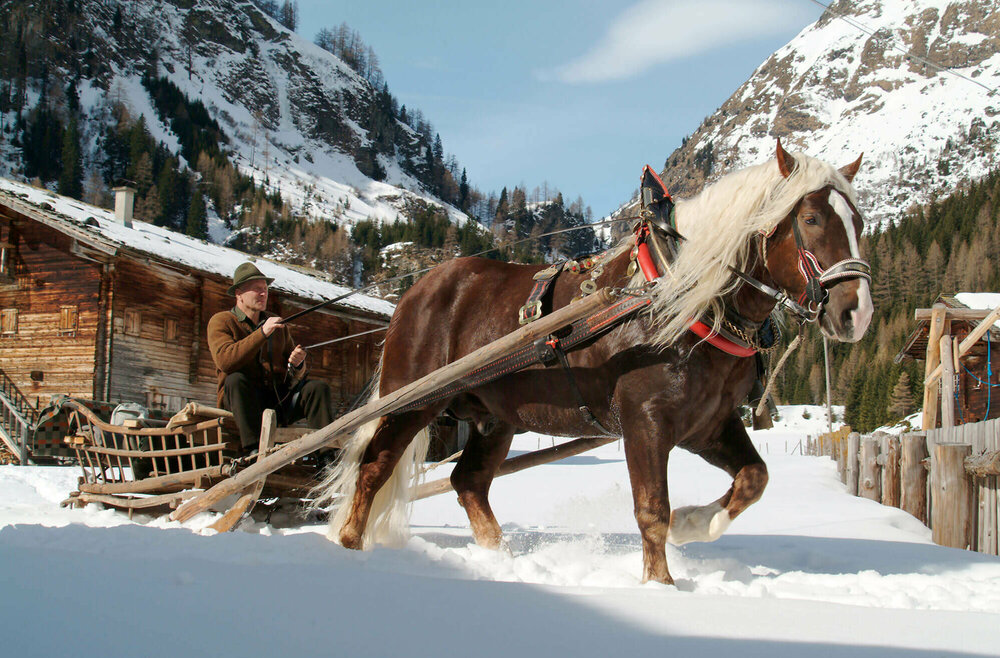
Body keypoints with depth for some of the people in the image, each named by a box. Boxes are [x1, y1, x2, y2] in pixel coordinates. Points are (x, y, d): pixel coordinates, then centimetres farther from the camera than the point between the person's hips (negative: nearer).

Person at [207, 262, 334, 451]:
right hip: (242, 400, -4)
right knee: (236, 380, -34)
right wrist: (262, 333, -23)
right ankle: (254, 449, -45)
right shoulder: (221, 322, 3)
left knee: (318, 388, -17)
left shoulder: (277, 323, 19)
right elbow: (225, 361, -19)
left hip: (278, 399, 4)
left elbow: (296, 375, 16)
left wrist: (297, 365, -9)